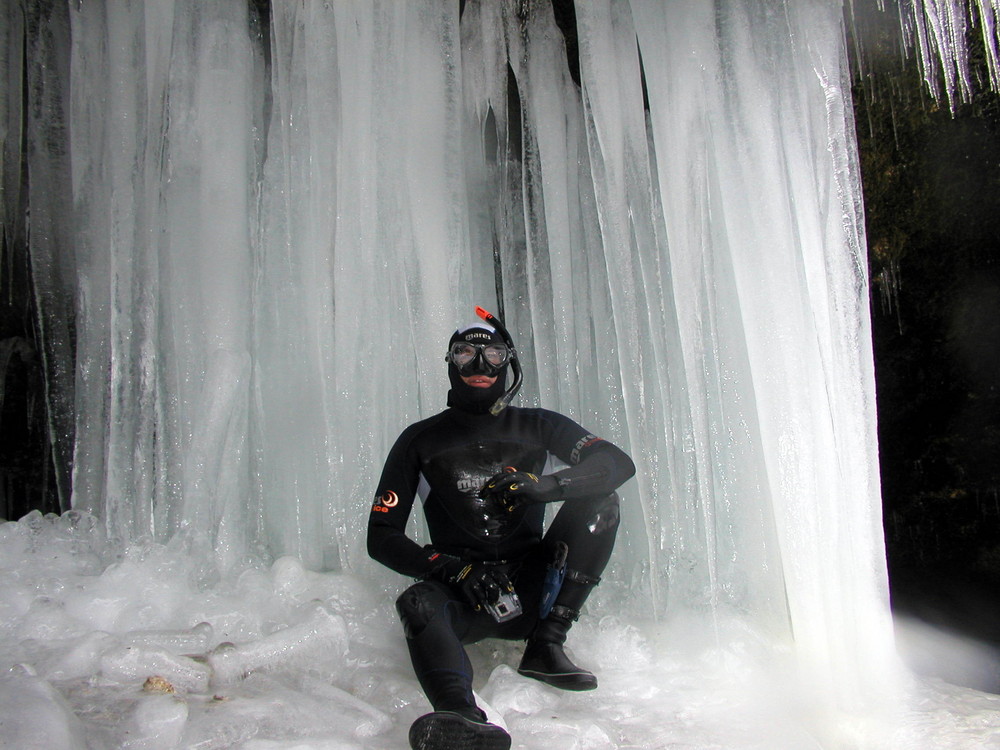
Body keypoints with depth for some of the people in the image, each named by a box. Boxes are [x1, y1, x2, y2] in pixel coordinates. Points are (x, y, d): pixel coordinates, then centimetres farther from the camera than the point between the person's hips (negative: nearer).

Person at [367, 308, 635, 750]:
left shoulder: (536, 427, 9)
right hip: (462, 593, -1)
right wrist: (454, 568, -17)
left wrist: (545, 485, -24)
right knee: (419, 603, -33)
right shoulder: (420, 441, 7)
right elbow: (381, 537, 2)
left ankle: (546, 645, -21)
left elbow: (619, 462, -4)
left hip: (532, 591, 2)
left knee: (598, 500, -15)